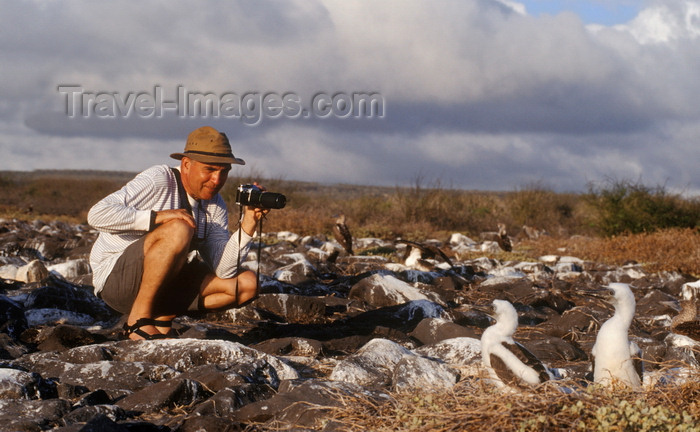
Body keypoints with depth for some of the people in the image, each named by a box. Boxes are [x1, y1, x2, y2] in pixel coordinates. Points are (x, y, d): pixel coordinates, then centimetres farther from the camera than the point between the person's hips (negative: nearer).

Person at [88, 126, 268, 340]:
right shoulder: (158, 180, -15)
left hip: (163, 285, 7)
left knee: (247, 284, -5)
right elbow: (97, 214, -27)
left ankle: (163, 318, 2)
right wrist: (156, 217, -32)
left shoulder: (215, 206, 3)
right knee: (179, 230, -33)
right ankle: (138, 318, -20)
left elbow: (224, 270, -8)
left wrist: (248, 224, -19)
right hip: (116, 280, -7)